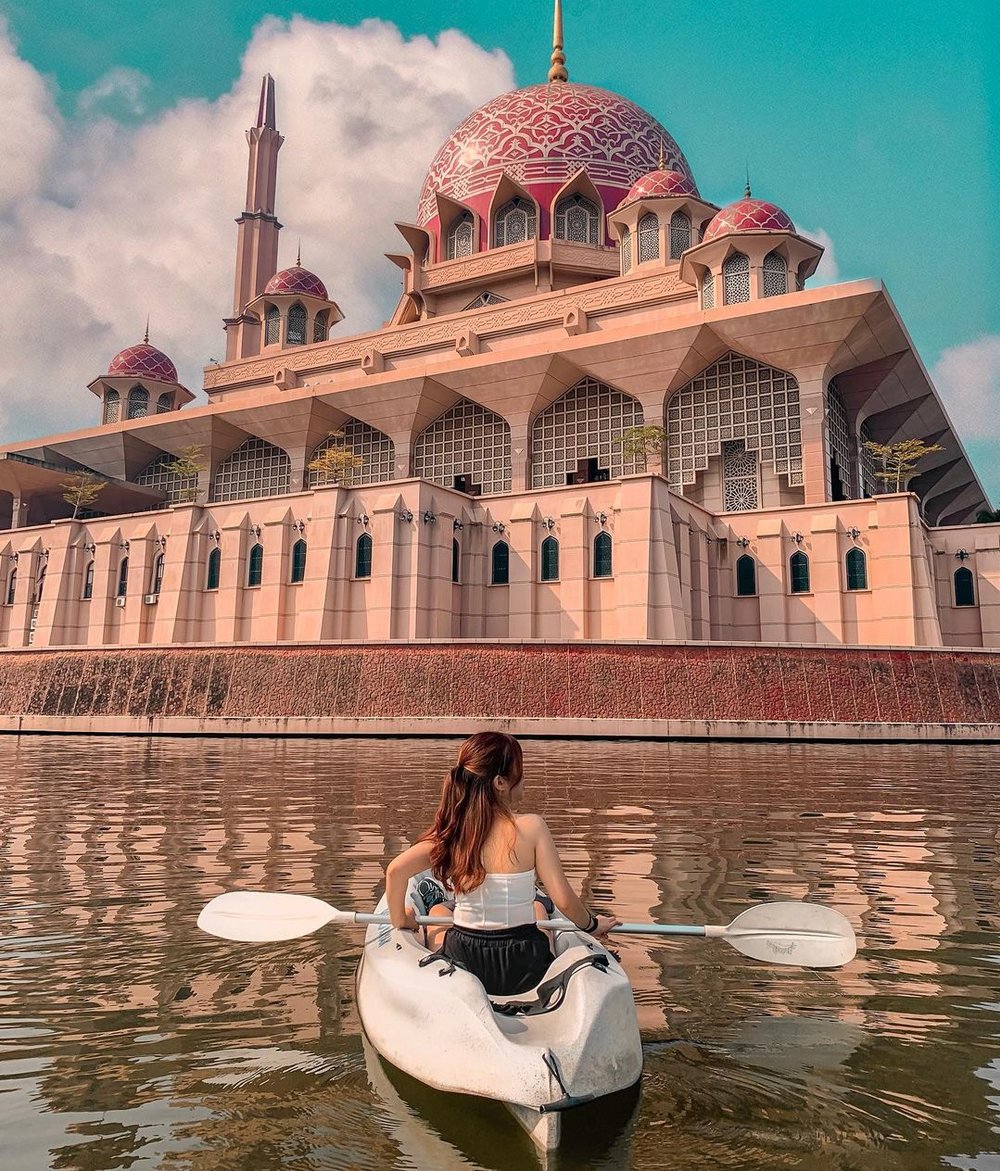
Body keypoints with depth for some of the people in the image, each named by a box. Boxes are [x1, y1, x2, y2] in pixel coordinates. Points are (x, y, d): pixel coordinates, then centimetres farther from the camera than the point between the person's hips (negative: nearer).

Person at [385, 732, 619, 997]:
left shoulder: (451, 831, -9)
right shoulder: (531, 827, -18)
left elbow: (396, 870, -12)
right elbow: (565, 901, -16)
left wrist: (400, 921, 5)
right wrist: (592, 924, 5)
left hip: (462, 962, 2)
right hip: (524, 972, -1)